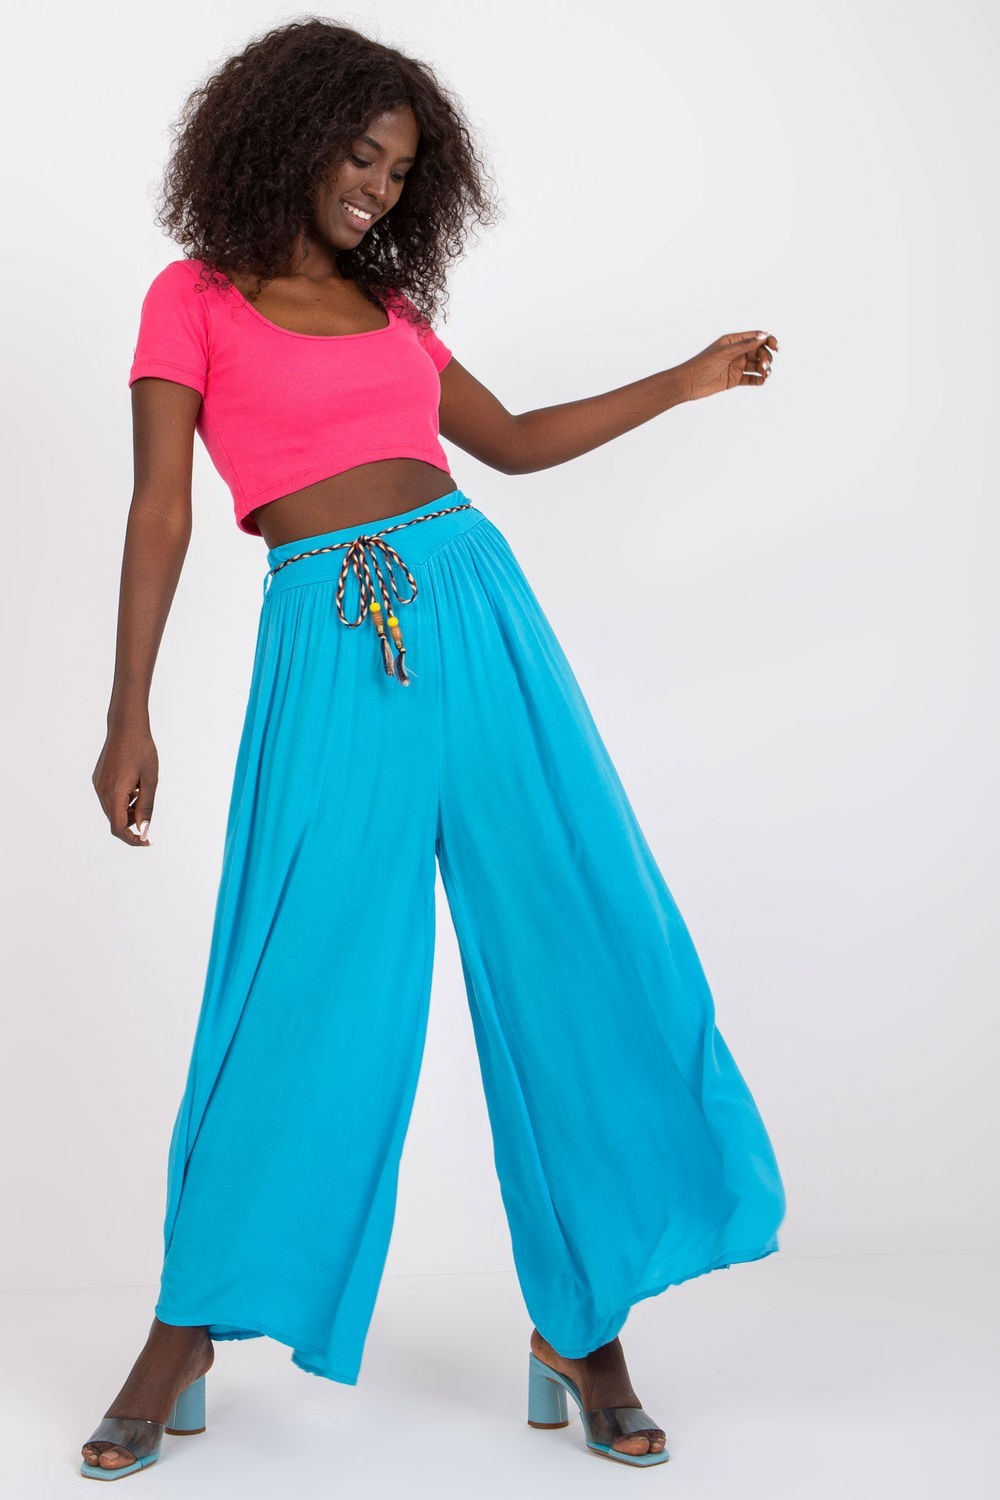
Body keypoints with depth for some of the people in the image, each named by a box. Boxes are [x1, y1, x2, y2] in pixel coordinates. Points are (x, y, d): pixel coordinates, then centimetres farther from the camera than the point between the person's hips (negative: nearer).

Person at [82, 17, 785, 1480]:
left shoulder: (393, 306, 18)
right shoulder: (196, 299, 6)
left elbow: (512, 440, 28)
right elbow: (162, 510, 0)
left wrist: (681, 384, 26)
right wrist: (128, 715, -6)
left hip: (473, 609, 5)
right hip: (330, 642, -5)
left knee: (577, 954, 0)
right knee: (305, 988, -7)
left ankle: (582, 1324, 12)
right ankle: (187, 1334, 11)